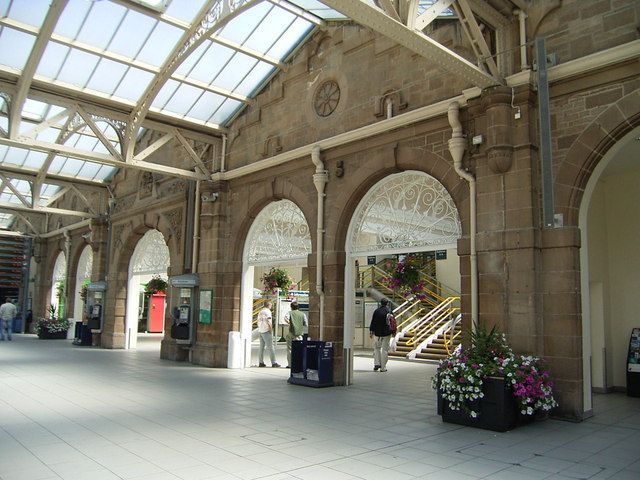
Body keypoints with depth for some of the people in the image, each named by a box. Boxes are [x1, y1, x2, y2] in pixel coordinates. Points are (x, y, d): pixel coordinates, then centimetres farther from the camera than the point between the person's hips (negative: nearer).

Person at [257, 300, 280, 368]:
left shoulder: (260, 312, 17)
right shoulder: (267, 311, -10)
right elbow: (269, 321, -19)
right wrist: (271, 329, -12)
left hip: (261, 331, 8)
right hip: (266, 331, -8)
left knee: (261, 347, 10)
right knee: (270, 347, -7)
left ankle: (260, 362, 10)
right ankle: (274, 363, -8)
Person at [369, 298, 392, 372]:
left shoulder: (376, 311, 0)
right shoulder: (389, 311, -2)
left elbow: (373, 322, 0)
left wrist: (371, 331, 4)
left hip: (378, 333, 1)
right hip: (387, 333, -1)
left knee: (377, 348, 18)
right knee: (385, 349, 3)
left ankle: (377, 363, 5)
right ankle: (383, 367, 3)